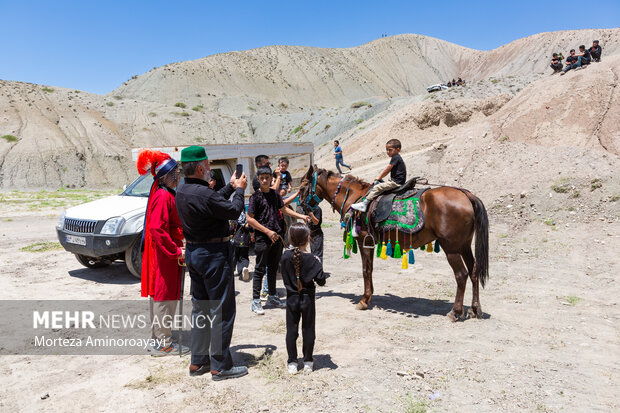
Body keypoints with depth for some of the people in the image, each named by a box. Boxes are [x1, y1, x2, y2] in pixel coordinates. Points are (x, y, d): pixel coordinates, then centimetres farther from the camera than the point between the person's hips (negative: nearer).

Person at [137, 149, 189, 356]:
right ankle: (163, 344, 9)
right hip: (166, 256, -11)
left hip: (166, 253, 11)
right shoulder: (163, 196, -19)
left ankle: (159, 338, 30)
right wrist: (176, 251, -23)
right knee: (165, 298, -2)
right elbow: (157, 229, -26)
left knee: (157, 295, 17)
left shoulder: (166, 194, 13)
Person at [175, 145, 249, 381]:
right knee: (222, 310, 2)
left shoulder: (182, 192, 5)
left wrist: (231, 187, 17)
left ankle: (198, 361, 27)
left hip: (192, 252, 10)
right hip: (213, 255, -10)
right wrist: (239, 189, 0)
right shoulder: (203, 193, -24)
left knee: (200, 307, 18)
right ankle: (220, 366, 12)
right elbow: (234, 211, -16)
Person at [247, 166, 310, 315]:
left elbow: (284, 209, 25)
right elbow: (250, 219, -12)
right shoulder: (255, 196, -8)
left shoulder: (275, 194, 10)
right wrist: (268, 231, -16)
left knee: (273, 268, 15)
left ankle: (272, 297, 28)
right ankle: (255, 301, 6)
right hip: (262, 238, -6)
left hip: (277, 236, 6)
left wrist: (301, 216, 18)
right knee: (260, 269, -2)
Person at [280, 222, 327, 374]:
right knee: (308, 330, 10)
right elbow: (321, 280, -14)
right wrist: (318, 265, -2)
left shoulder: (285, 256, -8)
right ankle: (308, 362, 20)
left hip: (291, 298, 2)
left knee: (291, 330, 10)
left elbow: (284, 276, 4)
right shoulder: (312, 259, -15)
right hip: (307, 298, -2)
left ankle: (292, 363, 16)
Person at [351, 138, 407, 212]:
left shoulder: (395, 158, -13)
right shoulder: (397, 158, 19)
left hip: (396, 183, -11)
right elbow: (388, 170, 24)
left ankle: (364, 204, -17)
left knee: (377, 187, -15)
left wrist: (379, 177, 2)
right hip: (397, 182, 11)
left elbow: (387, 170, -10)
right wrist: (380, 177, 19)